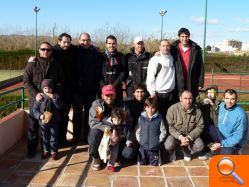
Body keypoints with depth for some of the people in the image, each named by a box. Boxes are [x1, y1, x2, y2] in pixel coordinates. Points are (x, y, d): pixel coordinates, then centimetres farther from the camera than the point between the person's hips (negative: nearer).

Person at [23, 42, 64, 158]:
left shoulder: (56, 65, 7)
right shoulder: (32, 64, 2)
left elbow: (60, 82, 6)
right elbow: (26, 81, -2)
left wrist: (56, 94, -10)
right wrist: (35, 93, -14)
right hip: (36, 99, -1)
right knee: (33, 125, 3)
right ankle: (31, 149, 14)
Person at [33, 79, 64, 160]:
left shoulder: (55, 96, -6)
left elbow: (60, 106, -20)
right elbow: (35, 109, -3)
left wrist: (53, 97, -28)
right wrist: (40, 116, -18)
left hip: (53, 122, -1)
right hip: (43, 122, 1)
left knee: (54, 137, 9)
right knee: (45, 137, 16)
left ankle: (54, 151, 24)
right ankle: (46, 151, 32)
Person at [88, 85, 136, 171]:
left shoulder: (121, 106, -2)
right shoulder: (96, 104, -9)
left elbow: (129, 122, -3)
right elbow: (93, 123, -20)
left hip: (118, 137, 2)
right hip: (101, 134, -2)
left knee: (130, 153, -17)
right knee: (94, 133, -36)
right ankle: (95, 158, -8)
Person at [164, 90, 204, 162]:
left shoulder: (197, 111, -9)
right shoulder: (172, 109, -16)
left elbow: (200, 126, -6)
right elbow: (170, 127, -15)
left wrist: (189, 137, -20)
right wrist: (180, 137, -27)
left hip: (191, 135, 2)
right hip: (176, 135, -2)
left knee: (200, 146, -23)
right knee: (168, 145, -31)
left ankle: (187, 151, 15)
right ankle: (172, 152, 12)